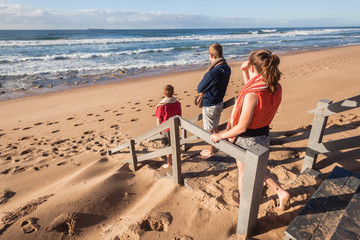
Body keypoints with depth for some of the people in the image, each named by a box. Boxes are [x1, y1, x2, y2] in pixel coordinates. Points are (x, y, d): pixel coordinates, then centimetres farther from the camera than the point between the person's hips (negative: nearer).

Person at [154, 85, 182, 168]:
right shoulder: (177, 103, -6)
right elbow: (179, 116, 4)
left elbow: (158, 119, -13)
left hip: (166, 129, -4)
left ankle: (169, 163, 21)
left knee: (167, 146, 9)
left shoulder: (161, 106, -19)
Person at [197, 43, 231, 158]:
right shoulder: (227, 69, -4)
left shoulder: (212, 73, -30)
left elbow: (199, 89, -17)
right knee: (215, 126, 26)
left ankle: (210, 151, 27)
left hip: (209, 105, -8)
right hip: (220, 103, 8)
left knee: (209, 130, 11)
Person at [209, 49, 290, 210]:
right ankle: (281, 192, 30)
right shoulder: (276, 88, -7)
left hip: (247, 140, -7)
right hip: (264, 136, 7)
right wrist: (245, 72, 5)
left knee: (243, 173, 19)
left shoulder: (252, 95, -31)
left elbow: (242, 127, -25)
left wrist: (222, 136, -12)